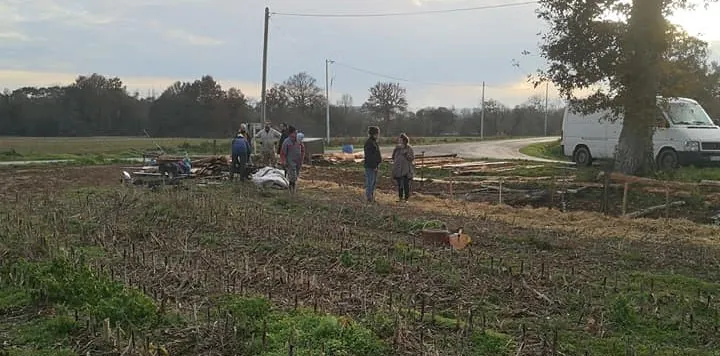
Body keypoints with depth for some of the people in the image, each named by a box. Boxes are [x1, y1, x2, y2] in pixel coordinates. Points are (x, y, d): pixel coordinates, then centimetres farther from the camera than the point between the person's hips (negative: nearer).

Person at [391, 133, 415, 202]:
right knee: (399, 184, 8)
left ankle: (406, 199, 4)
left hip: (406, 170, -4)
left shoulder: (409, 148, -5)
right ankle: (400, 198, 17)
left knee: (406, 184, -4)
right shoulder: (397, 147, 8)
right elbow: (393, 157, 17)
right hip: (398, 169, 4)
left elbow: (412, 158, -8)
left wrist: (406, 154, -21)